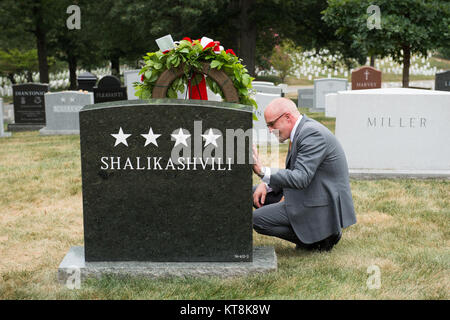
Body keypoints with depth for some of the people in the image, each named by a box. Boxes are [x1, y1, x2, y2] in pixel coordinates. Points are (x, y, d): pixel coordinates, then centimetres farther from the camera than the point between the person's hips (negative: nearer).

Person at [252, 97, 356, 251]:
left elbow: (301, 178, -29)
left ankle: (319, 238, -3)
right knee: (255, 193, 14)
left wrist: (262, 171, -34)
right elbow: (293, 172, 17)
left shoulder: (313, 134, -22)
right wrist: (267, 184, 0)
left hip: (323, 208, -10)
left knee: (258, 219, -13)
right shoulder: (301, 130, 9)